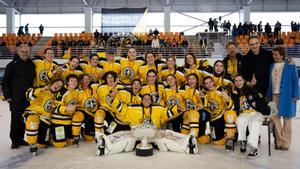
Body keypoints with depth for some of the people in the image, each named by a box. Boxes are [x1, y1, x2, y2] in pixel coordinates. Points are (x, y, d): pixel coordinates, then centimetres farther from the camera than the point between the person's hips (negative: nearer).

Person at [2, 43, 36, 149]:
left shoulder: (32, 65, 9)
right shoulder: (12, 65, -1)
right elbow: (5, 81, -1)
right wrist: (7, 96, -7)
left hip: (28, 98, 3)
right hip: (16, 98, -3)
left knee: (25, 120, 8)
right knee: (15, 120, -1)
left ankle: (20, 139, 21)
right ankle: (14, 140, 11)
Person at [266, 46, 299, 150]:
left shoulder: (290, 66, -3)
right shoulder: (272, 66, 9)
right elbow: (270, 81, 10)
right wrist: (268, 95, 5)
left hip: (286, 96, -4)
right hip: (274, 95, 4)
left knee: (287, 119, 5)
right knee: (275, 118, 5)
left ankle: (285, 143, 14)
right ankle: (279, 141, 18)